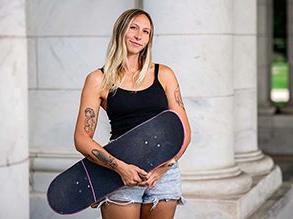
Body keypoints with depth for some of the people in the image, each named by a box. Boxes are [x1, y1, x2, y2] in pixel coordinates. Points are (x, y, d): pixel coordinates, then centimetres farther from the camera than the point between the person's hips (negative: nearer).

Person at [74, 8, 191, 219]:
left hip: (164, 172, 2)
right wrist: (120, 167, -15)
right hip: (122, 173, -2)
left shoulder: (164, 74, 7)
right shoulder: (99, 80, 1)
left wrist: (165, 165, -9)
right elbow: (82, 138, -3)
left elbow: (184, 130, 7)